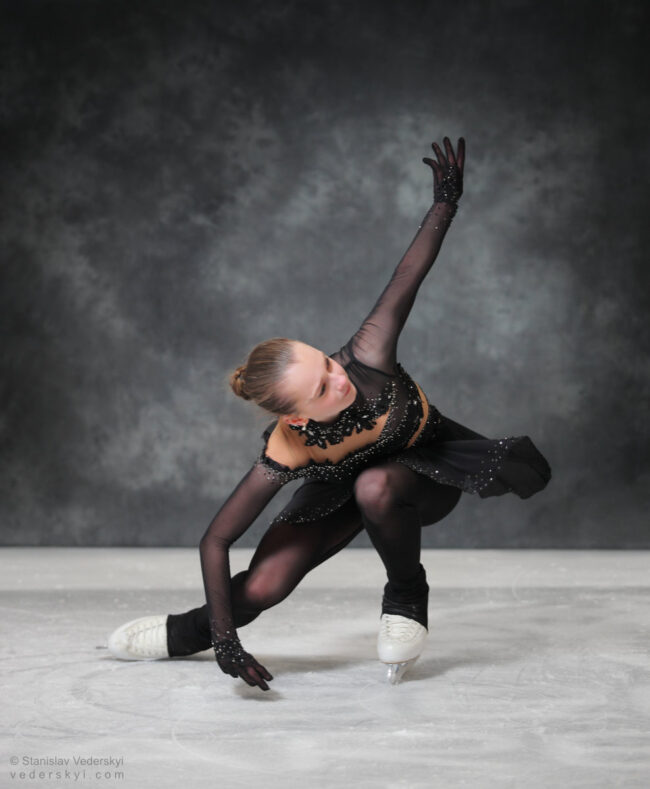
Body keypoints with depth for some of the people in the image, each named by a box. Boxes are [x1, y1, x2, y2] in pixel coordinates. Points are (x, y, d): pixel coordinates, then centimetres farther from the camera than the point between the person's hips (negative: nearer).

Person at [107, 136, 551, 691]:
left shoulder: (367, 359, -39)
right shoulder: (285, 455, -36)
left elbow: (406, 279, -28)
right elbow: (215, 541, -30)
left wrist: (446, 201, -31)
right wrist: (224, 639, -33)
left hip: (429, 466, 0)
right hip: (345, 483, 0)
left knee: (374, 486, -37)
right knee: (263, 586, -14)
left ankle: (407, 594, -6)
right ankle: (188, 632, 22)